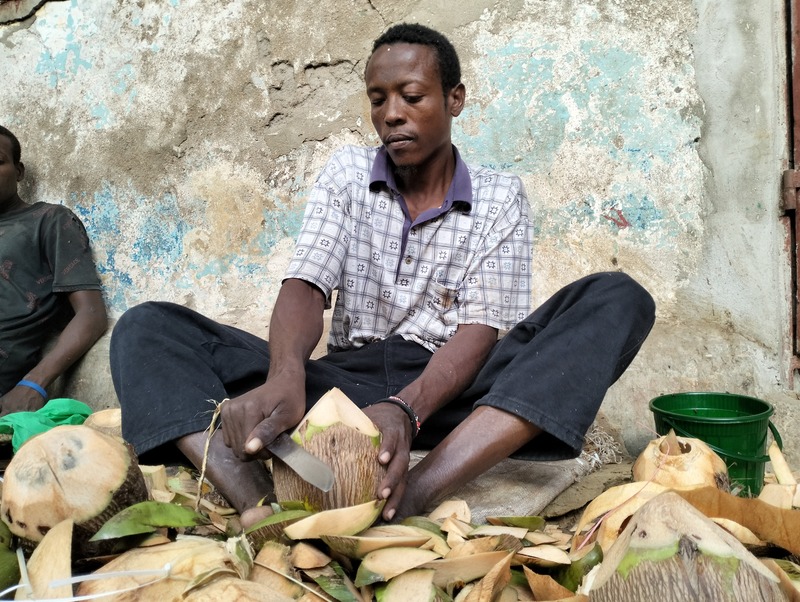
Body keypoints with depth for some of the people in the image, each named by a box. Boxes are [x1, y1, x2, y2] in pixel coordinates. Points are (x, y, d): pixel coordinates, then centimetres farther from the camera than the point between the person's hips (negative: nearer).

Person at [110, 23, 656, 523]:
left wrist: (406, 409, -28)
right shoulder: (347, 173, 10)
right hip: (344, 383, 1)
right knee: (148, 328, -14)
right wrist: (284, 378, -30)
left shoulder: (501, 198, 6)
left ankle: (408, 500, -40)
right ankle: (262, 511, -41)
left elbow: (479, 329, -7)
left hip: (448, 391, 0)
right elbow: (306, 287, -6)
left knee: (619, 300, -24)